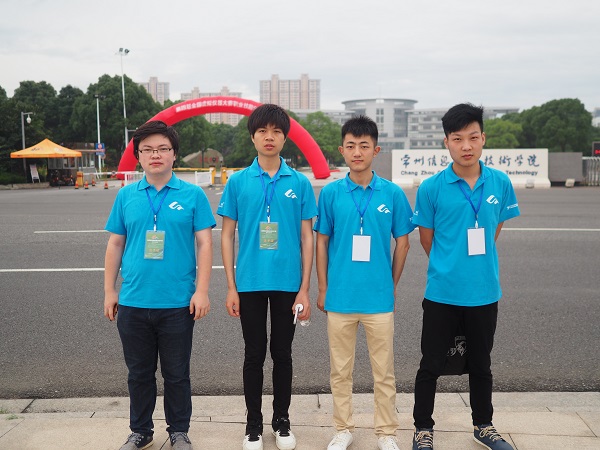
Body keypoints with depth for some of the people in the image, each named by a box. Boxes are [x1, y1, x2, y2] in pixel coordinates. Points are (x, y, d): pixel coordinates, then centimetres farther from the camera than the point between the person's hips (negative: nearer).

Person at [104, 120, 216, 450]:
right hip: (133, 302, 3)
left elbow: (204, 243, -4)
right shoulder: (126, 196, 5)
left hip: (178, 303, -2)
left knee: (177, 374, 11)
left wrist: (201, 291, -10)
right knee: (139, 373, 16)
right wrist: (110, 291, 7)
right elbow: (115, 244, 9)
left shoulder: (192, 195, -3)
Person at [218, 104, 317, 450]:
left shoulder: (300, 183, 0)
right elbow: (227, 235, 2)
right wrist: (231, 287, -2)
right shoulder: (238, 182, 0)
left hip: (288, 284, 0)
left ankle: (282, 421, 30)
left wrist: (305, 289, -3)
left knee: (282, 353, 13)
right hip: (250, 283, 0)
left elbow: (307, 238, 1)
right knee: (254, 355, 10)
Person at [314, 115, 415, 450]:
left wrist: (392, 285, 7)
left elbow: (402, 242, 6)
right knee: (340, 371, 13)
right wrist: (323, 289, 3)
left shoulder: (392, 193, -2)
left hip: (379, 297, 0)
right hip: (340, 296, 1)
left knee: (384, 371, 10)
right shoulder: (331, 193, -1)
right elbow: (321, 242, 4)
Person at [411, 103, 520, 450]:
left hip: (486, 292, 3)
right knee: (432, 365, 9)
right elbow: (427, 239, 1)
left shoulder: (501, 184, -3)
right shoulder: (431, 188, -10)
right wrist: (449, 266, 8)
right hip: (442, 293, -2)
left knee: (481, 364, 19)